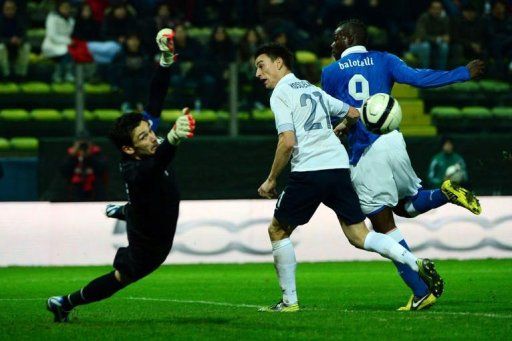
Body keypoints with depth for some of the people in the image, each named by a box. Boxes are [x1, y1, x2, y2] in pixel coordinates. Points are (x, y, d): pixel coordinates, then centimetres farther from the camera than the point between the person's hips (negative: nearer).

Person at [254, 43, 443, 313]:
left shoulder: (280, 94, 0)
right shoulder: (313, 89, 23)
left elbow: (288, 141, -11)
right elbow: (353, 113, 28)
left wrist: (271, 180, -2)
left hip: (308, 171, -7)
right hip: (339, 167, 7)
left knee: (277, 231, 10)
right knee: (358, 235, 6)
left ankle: (289, 301, 9)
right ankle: (416, 263, -13)